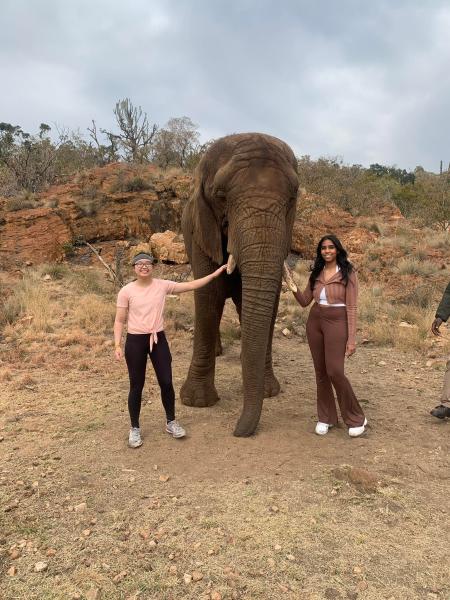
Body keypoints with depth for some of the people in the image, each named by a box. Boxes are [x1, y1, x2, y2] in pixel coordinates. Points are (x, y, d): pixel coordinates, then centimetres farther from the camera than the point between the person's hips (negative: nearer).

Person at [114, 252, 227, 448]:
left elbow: (191, 285, 2)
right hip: (135, 341, -2)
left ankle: (171, 422, 27)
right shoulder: (126, 291, -6)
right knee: (136, 387, 6)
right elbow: (119, 321, -3)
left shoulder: (162, 285, -1)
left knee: (166, 382, 5)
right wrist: (117, 345, -12)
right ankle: (135, 428, 23)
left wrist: (215, 273, 0)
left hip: (158, 339, 2)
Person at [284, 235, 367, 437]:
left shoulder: (348, 273, -5)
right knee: (320, 371, 8)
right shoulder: (316, 273, 9)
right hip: (314, 322, 5)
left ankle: (356, 418, 9)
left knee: (335, 371, -10)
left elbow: (351, 307, -8)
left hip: (337, 322, -5)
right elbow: (305, 302, 10)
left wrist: (352, 338, -13)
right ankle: (326, 418, 21)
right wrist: (295, 290, -9)